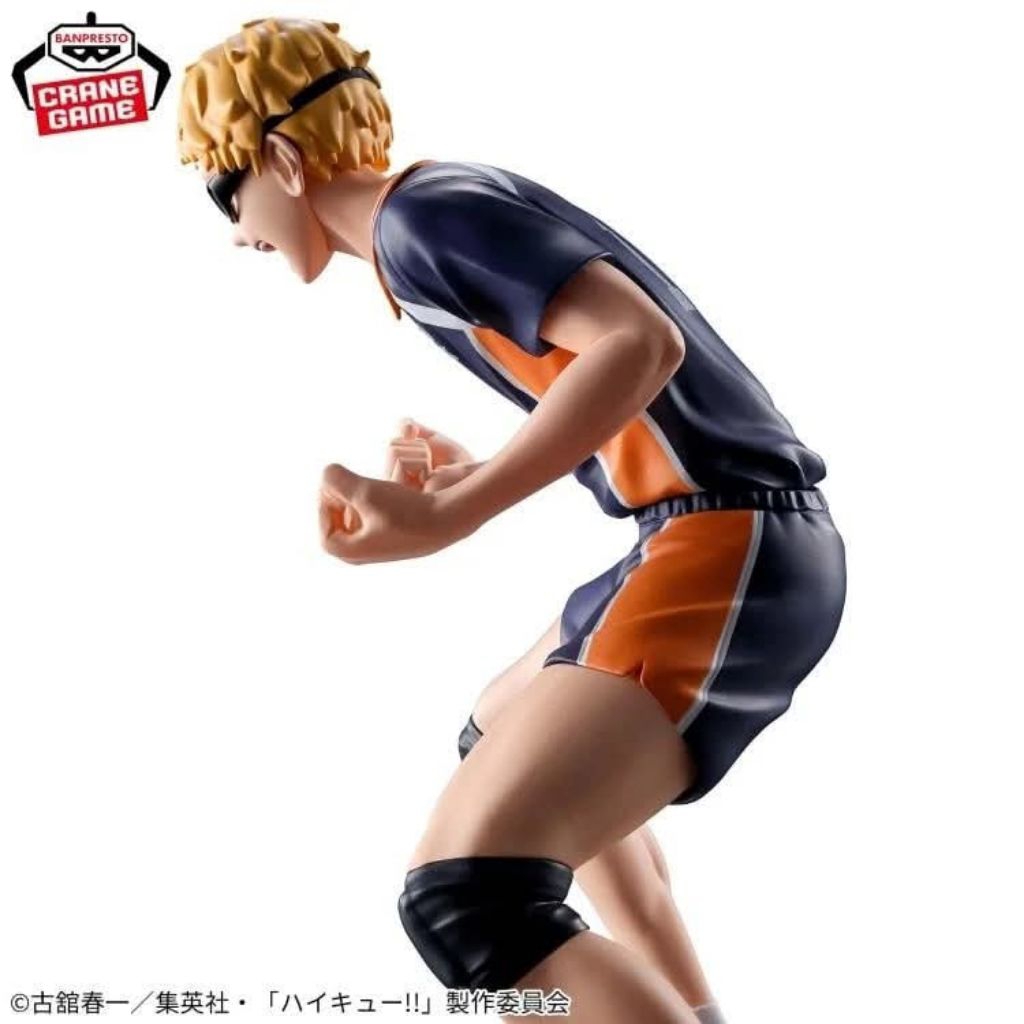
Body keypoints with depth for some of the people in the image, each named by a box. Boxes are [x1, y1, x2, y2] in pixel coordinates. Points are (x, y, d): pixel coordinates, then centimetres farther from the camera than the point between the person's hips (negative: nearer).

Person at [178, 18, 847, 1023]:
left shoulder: (420, 215, -10)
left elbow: (643, 342, -23)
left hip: (730, 541, -11)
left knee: (464, 896, -21)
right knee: (504, 742, 32)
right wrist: (475, 471, 25)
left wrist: (450, 517, -26)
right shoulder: (442, 211, 18)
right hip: (727, 536, 11)